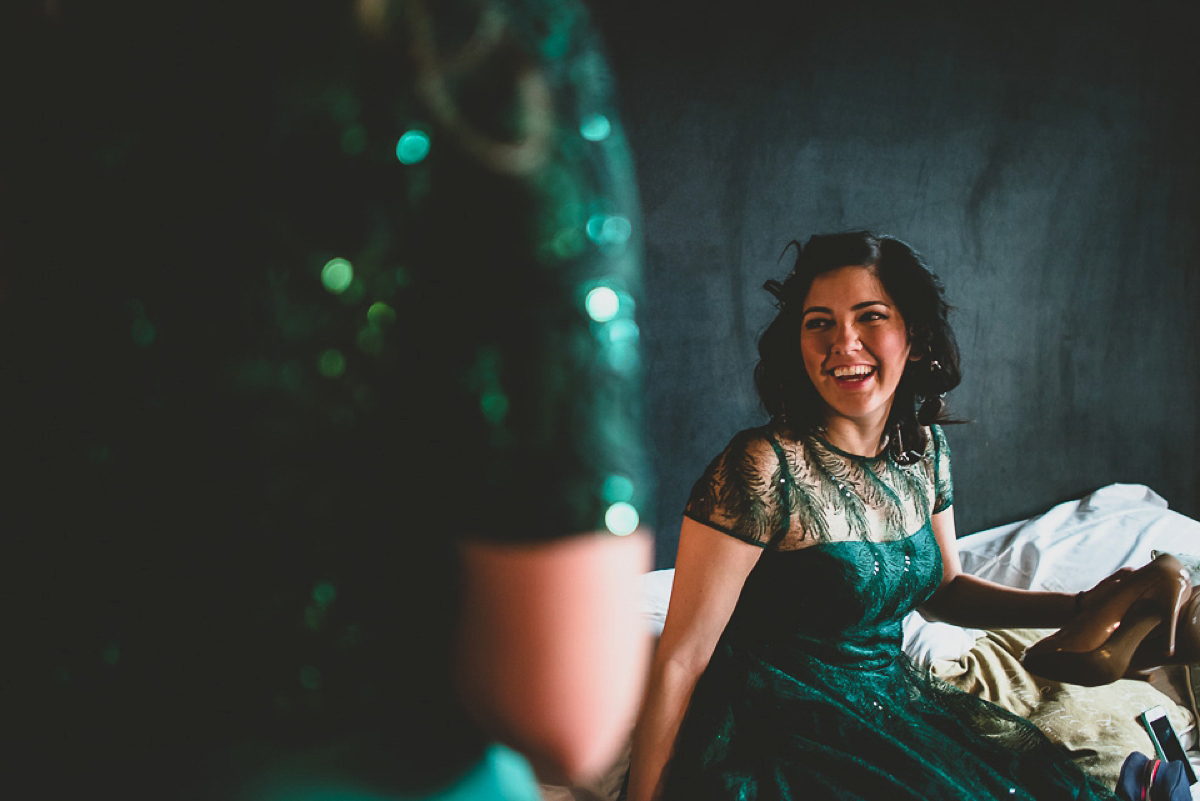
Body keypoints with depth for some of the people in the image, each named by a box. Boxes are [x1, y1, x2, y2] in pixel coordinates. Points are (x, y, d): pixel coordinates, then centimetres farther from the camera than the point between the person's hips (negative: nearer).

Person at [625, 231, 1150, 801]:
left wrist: (1079, 608, 5)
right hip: (779, 732, -6)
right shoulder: (764, 468, -20)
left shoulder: (924, 448, 2)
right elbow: (680, 662, -18)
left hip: (892, 702, 7)